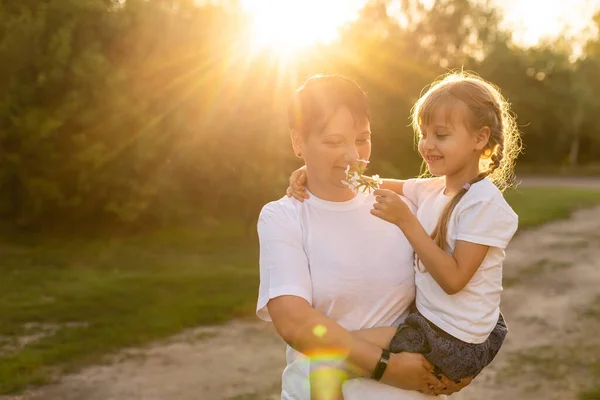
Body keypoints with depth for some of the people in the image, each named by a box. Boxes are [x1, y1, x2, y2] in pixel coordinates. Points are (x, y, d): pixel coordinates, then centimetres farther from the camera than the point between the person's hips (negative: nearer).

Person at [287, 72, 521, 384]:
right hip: (429, 317, 9)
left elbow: (453, 279, -23)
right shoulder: (431, 190, 5)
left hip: (454, 343, -8)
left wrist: (405, 220, -26)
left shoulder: (484, 202, -20)